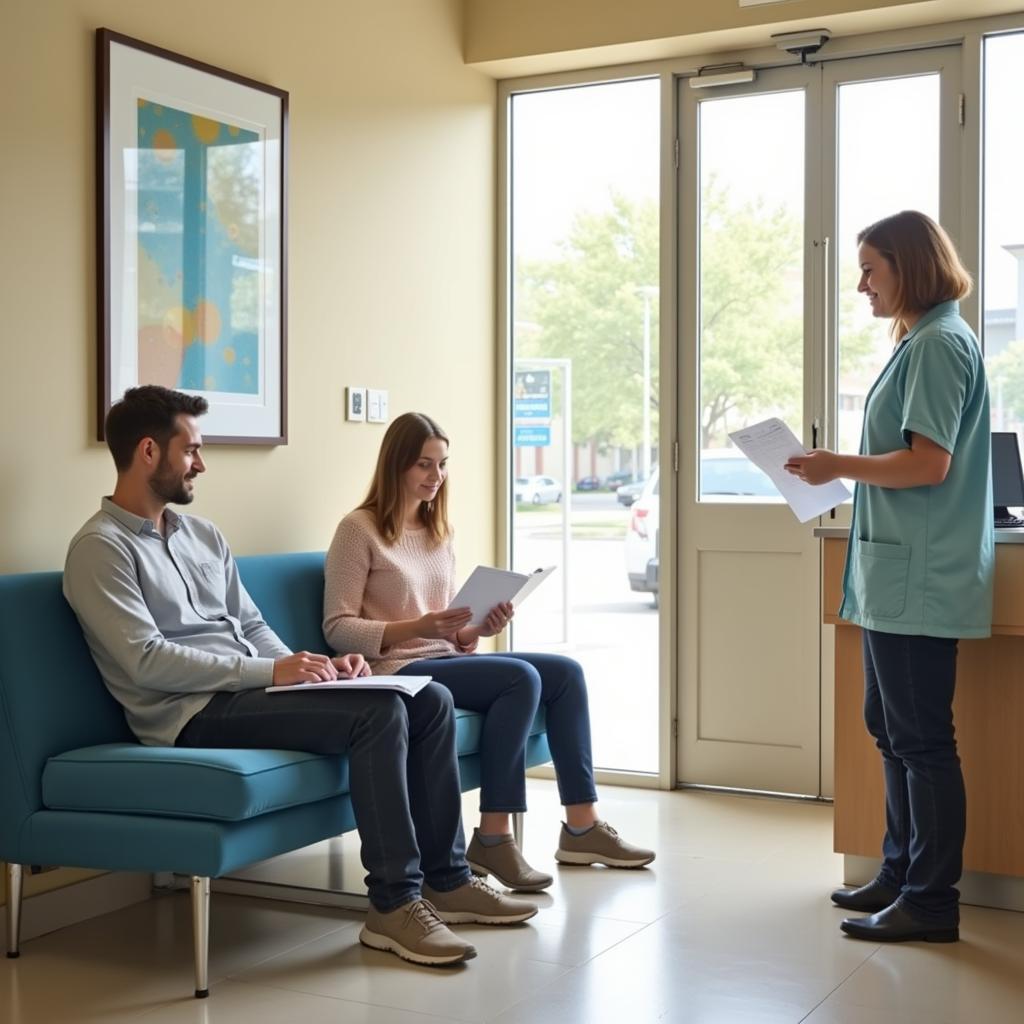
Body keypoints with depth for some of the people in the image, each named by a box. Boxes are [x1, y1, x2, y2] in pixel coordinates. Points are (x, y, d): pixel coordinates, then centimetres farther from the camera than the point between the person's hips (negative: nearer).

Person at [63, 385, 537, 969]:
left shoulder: (203, 536, 19)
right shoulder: (101, 547, -7)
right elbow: (146, 659, -18)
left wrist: (310, 668, -1)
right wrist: (271, 670, -21)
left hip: (249, 688, 8)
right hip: (193, 714, -8)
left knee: (431, 701, -6)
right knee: (378, 712, -27)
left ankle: (446, 878, 2)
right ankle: (394, 904, -20)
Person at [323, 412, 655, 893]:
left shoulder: (439, 532, 18)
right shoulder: (359, 529, -5)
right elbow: (337, 628, -11)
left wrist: (478, 629, -5)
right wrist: (418, 627, -23)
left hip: (446, 661, 8)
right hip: (398, 671, -8)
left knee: (565, 673, -8)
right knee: (521, 677, -27)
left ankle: (582, 826, -2)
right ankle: (493, 840, -23)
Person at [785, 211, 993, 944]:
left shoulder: (940, 344, -13)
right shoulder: (922, 343, 18)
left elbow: (928, 463, -20)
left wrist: (839, 466, -12)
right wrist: (844, 472, 11)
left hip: (919, 579, -10)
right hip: (896, 575, 10)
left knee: (921, 738, -4)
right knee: (893, 731, 16)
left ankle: (931, 902, 4)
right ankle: (902, 873, 26)